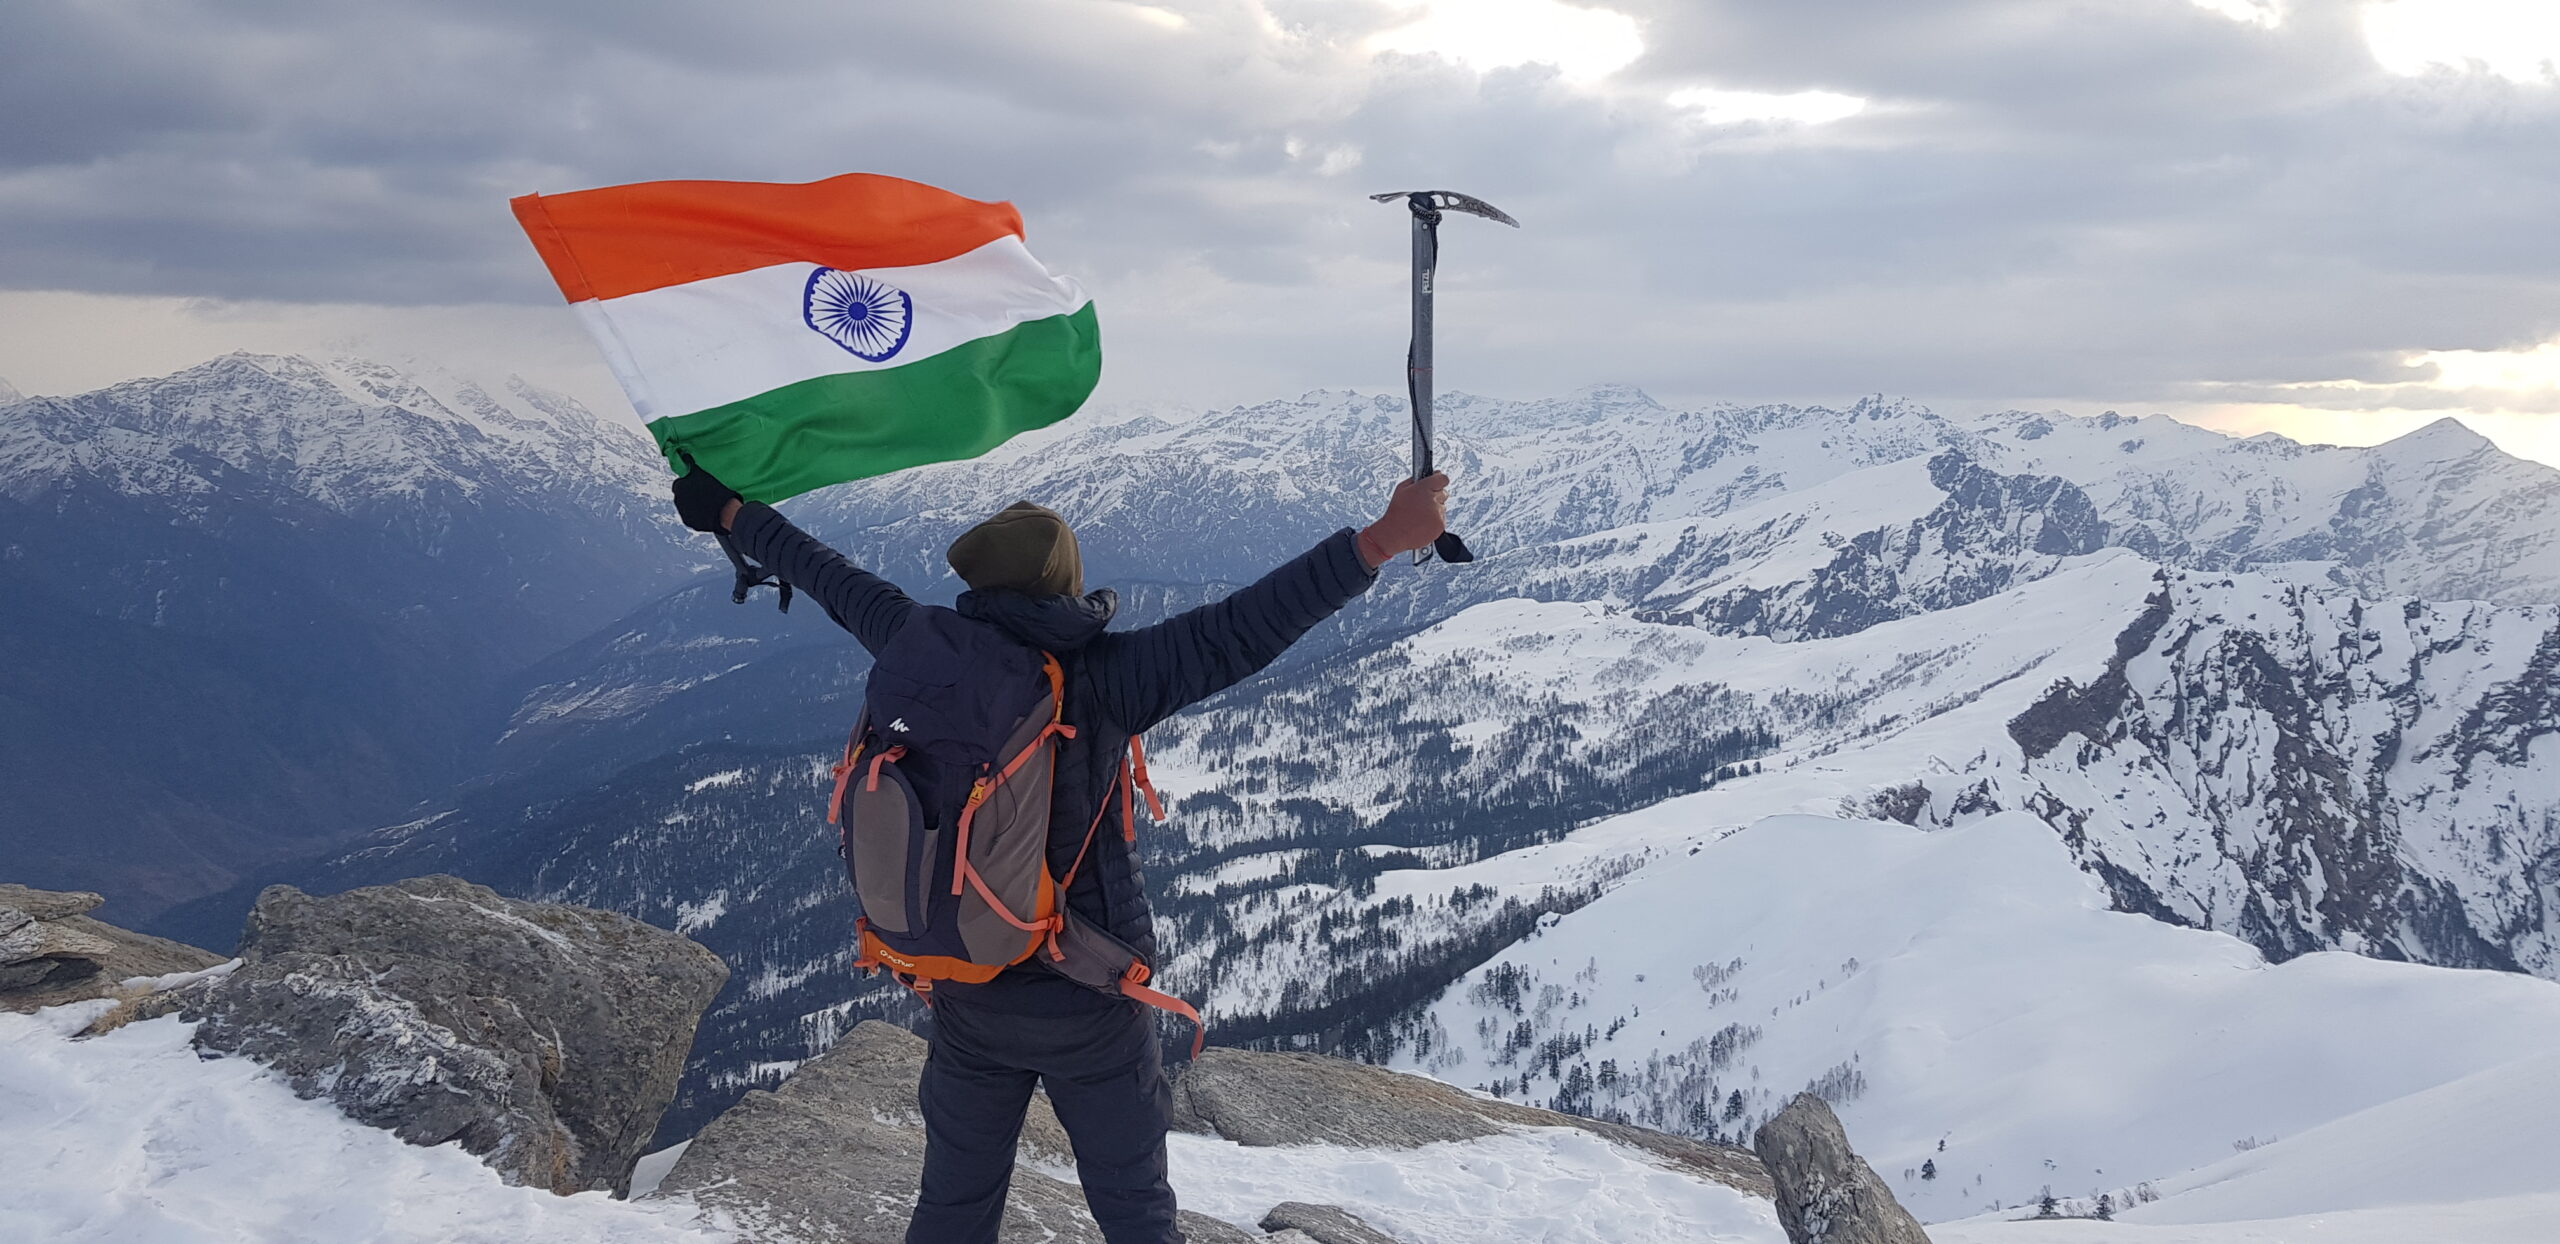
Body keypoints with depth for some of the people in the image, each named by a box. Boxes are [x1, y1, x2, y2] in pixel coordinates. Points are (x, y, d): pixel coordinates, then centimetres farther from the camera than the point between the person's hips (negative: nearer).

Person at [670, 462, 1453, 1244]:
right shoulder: (1101, 677, -20)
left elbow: (831, 580, 7)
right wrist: (1381, 541, -33)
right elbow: (1235, 634, -29)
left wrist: (734, 513, 24)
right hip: (1091, 1006, -4)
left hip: (966, 995, 4)